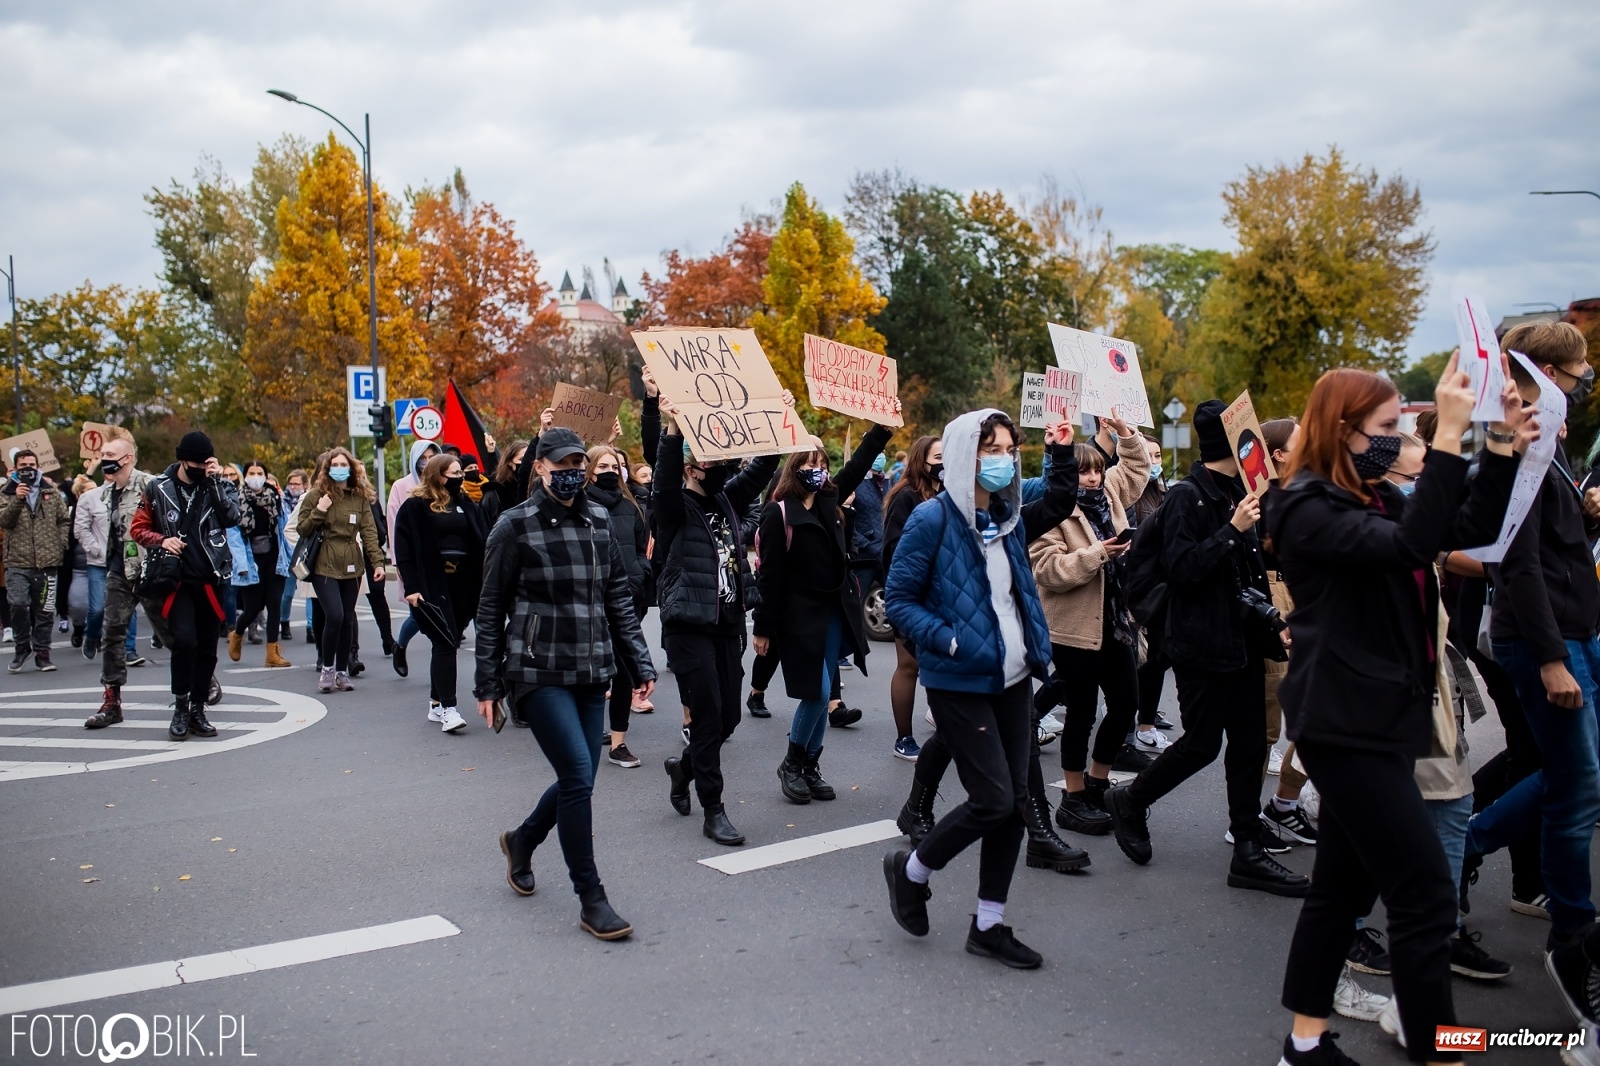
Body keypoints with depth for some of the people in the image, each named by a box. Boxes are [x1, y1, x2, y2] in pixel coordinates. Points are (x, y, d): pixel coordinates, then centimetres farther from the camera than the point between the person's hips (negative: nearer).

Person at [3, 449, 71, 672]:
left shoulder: (51, 491, 10)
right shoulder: (8, 493, 7)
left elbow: (65, 520, 11)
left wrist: (61, 545, -1)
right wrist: (17, 499, -20)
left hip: (47, 562, 1)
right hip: (18, 562, -1)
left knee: (43, 610, 6)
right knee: (18, 603, -16)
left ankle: (42, 654, 16)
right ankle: (23, 647, 5)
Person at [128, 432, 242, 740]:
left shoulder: (218, 484, 5)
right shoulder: (158, 488, 3)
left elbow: (231, 518, -12)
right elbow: (137, 528, 7)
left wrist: (216, 480, -16)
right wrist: (161, 540, -11)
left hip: (211, 580, 2)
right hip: (177, 579, -2)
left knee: (207, 648, 6)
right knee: (184, 640, -18)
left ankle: (197, 711, 18)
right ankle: (180, 706, -1)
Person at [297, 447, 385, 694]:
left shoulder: (360, 497, 7)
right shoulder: (316, 495, 1)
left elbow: (369, 531, 1)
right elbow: (302, 530, 2)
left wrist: (377, 561, -8)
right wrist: (319, 511, -15)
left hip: (351, 566, 3)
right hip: (324, 566, -3)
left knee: (348, 619, 4)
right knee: (334, 616, -15)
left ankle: (342, 671, 17)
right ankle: (327, 668, 4)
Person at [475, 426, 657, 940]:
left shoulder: (598, 520, 9)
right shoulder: (516, 525, -4)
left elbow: (618, 597, 12)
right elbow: (491, 609, -1)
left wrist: (641, 663, 6)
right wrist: (488, 685, -2)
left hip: (591, 671, 5)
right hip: (538, 671, -5)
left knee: (579, 777, 9)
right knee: (579, 774, -12)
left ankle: (522, 840, 40)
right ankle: (591, 900, 1)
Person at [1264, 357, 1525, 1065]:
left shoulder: (1376, 498, 15)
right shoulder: (1308, 507, -14)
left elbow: (1472, 528, 11)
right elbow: (1406, 545, -29)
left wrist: (1503, 443, -1)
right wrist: (1449, 435, -29)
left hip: (1373, 718, 10)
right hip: (1347, 725, -10)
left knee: (1344, 886, 13)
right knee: (1426, 897, -7)